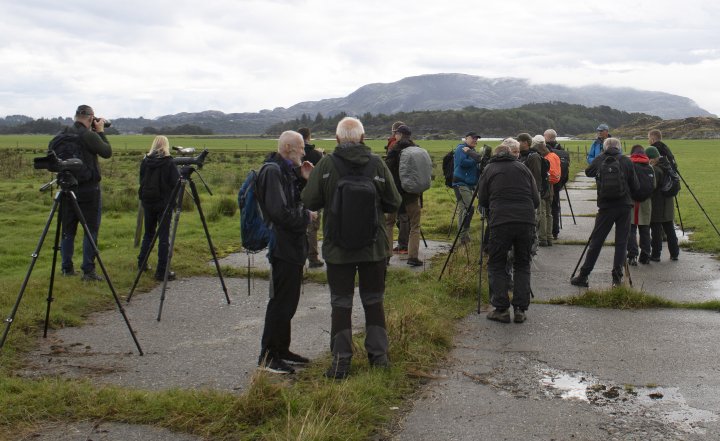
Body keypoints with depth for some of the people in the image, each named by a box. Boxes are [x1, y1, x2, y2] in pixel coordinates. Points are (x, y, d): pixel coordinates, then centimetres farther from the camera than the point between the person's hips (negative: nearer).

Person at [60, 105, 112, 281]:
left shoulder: (64, 134, 4)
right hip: (89, 189, -6)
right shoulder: (89, 135, -15)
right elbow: (107, 152, -7)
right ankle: (88, 271, -2)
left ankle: (67, 268, 20)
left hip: (68, 187, 6)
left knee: (68, 229, 13)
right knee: (91, 230, -1)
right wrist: (101, 132, 4)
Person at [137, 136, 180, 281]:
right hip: (164, 203, -4)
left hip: (147, 202, 4)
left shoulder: (145, 161, 0)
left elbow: (141, 180, 10)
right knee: (164, 237, -2)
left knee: (148, 233, 22)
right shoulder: (168, 162, -11)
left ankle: (142, 263, 30)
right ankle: (162, 271, -4)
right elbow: (176, 182, -11)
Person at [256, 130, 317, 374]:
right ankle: (268, 356, 4)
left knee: (288, 301, 16)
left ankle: (282, 350, 26)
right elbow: (280, 212, -24)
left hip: (293, 246, 10)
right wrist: (307, 216, -10)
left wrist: (306, 180, 5)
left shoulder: (288, 170, 15)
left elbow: (301, 203, 18)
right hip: (282, 246, -10)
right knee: (281, 301, -4)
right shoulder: (272, 171, -16)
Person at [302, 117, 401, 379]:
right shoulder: (377, 164, -7)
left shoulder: (326, 165, -10)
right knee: (374, 301, 14)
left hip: (338, 249, -1)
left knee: (341, 303, 6)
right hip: (374, 248, 1)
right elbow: (394, 204, -2)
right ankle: (379, 355, 20)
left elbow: (309, 202, -7)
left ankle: (341, 362, 7)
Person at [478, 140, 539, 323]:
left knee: (496, 265, 8)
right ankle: (520, 309, 9)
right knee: (522, 265, 13)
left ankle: (501, 309, 4)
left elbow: (482, 202, 15)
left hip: (500, 222, -2)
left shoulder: (489, 170, 12)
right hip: (527, 221, 3)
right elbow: (536, 200, 15)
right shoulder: (523, 168, 18)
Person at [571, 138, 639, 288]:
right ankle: (617, 277, 3)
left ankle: (583, 275, 7)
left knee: (596, 241, 5)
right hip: (625, 206, 0)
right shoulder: (626, 161, 0)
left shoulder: (599, 160, 0)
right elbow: (635, 186, 3)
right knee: (621, 241, 6)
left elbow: (588, 172, 19)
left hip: (606, 206, 0)